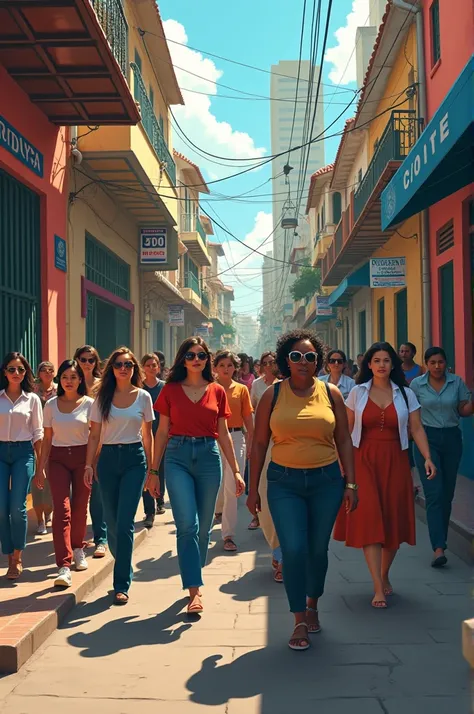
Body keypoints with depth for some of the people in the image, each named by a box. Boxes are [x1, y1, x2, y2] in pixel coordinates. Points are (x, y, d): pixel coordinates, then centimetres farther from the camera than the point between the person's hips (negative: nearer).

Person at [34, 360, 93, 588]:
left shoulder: (89, 404, -1)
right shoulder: (51, 405, 5)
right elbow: (47, 439, 7)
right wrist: (40, 467, 4)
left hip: (82, 457, 0)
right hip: (58, 459, 0)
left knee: (79, 508, 7)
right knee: (62, 510, -10)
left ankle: (77, 549, 35)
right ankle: (64, 567, -14)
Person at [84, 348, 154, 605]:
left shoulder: (143, 397, 3)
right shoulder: (103, 397, 5)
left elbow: (147, 434, 8)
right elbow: (94, 434, 6)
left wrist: (150, 467, 8)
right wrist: (89, 464, -3)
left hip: (134, 458, -2)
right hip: (108, 458, 2)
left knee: (124, 523, -9)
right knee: (111, 522, 7)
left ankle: (121, 584, -2)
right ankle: (124, 568, 31)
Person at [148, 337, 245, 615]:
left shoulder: (217, 391, 7)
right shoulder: (170, 390, 5)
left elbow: (223, 434, 11)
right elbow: (162, 432, 7)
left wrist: (236, 470, 8)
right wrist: (153, 471, 6)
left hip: (209, 456, 2)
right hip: (178, 456, -2)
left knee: (204, 526, 9)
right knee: (187, 524, -11)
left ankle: (193, 577, 29)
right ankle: (194, 591, -8)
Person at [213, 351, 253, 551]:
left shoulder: (242, 389, 5)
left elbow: (248, 419, 7)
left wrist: (250, 443, 3)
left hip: (236, 438, 0)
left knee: (232, 486, -6)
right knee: (217, 483, 12)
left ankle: (229, 534, 1)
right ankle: (219, 508, 47)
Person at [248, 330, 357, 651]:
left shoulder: (330, 393, 3)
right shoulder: (273, 395, 0)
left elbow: (344, 440, 6)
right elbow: (259, 443, 3)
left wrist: (350, 483, 1)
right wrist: (253, 489, 2)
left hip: (326, 480, 1)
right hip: (284, 482, -1)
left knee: (318, 549, 9)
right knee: (294, 550, -9)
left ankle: (312, 605, 35)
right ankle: (300, 622, 6)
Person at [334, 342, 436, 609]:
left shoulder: (406, 394, 5)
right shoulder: (358, 393, 3)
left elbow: (417, 429, 1)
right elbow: (347, 429, 4)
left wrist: (427, 457, -12)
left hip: (395, 462, 1)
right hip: (364, 460, -1)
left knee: (394, 521, 5)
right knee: (369, 520, -9)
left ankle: (385, 575, 28)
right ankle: (379, 588, -8)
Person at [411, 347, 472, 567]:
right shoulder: (417, 384, -2)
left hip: (451, 438, 2)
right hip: (427, 438, -2)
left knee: (447, 493, 8)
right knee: (434, 492, -11)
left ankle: (440, 539, 25)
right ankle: (438, 548, -16)